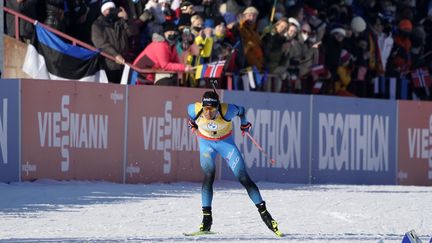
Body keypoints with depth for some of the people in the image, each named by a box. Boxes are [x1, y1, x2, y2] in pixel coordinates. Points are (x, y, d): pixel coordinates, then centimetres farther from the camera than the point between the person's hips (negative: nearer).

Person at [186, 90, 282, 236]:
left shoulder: (227, 111, -33)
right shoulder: (195, 110, -28)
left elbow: (241, 110, -11)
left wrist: (244, 124, 10)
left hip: (225, 142, -1)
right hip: (206, 143, 1)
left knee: (243, 177, -4)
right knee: (209, 175, -21)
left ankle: (264, 213, 3)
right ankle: (206, 216, -16)